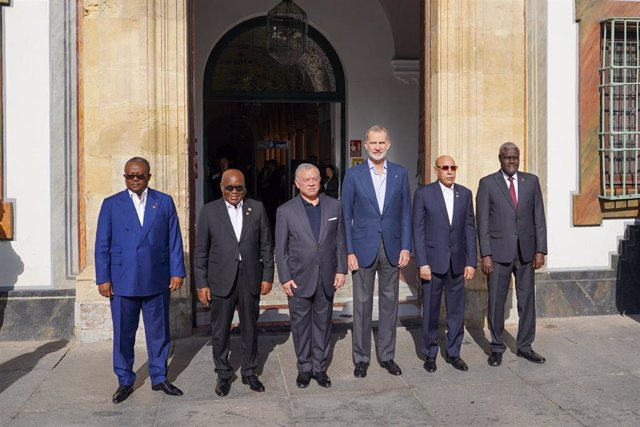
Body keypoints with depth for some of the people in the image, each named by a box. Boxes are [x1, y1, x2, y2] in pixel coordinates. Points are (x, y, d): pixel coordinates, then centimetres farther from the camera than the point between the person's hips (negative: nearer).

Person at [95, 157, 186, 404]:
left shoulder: (164, 202, 6)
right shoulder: (111, 204, 4)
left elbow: (174, 240, 4)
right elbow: (102, 245, 3)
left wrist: (177, 272, -1)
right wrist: (103, 279, -2)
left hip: (157, 281, 1)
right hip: (122, 281, 0)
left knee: (158, 332, 10)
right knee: (123, 334, 8)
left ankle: (159, 378, 24)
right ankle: (125, 381, 23)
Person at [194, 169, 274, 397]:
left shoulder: (257, 208, 4)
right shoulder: (209, 211, 0)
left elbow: (266, 245, 6)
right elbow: (201, 251, 0)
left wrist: (267, 276, 2)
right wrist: (201, 284, -4)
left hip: (250, 279, 1)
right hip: (221, 281, -1)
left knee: (250, 329, 12)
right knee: (220, 331, 8)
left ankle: (250, 372, 29)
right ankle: (223, 375, 25)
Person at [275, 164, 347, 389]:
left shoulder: (334, 206, 3)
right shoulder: (285, 211, -3)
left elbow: (340, 241, 7)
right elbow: (281, 249, -2)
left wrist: (341, 269, 1)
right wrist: (285, 278, -6)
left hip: (326, 278, 2)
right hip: (299, 279, -2)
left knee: (323, 323, 11)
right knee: (300, 324, 8)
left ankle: (320, 367, 24)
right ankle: (304, 368, 23)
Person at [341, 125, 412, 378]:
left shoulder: (400, 174, 6)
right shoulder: (354, 175, -1)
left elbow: (405, 213, 6)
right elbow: (346, 216, -1)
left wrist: (406, 247, -1)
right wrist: (349, 251, -7)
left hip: (392, 249, 2)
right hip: (363, 249, -2)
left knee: (389, 303, 10)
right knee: (362, 305, 5)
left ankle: (387, 355, 23)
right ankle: (361, 358, 18)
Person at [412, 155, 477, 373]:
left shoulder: (465, 194, 7)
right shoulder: (423, 193, -3)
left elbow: (470, 229, 6)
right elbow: (418, 230, -5)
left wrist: (471, 262, 1)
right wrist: (422, 263, -10)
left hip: (457, 262, 3)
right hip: (433, 261, -3)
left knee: (457, 310, 9)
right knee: (431, 311, 6)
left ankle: (453, 352, 24)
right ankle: (430, 354, 20)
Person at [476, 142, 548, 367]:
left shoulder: (531, 181, 8)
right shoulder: (487, 183, 0)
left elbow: (539, 217, 6)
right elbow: (482, 221, -3)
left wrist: (540, 250, -1)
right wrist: (485, 254, -9)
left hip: (526, 251, 3)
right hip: (498, 251, -2)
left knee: (527, 299, 9)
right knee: (496, 301, 3)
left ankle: (525, 346, 23)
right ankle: (497, 348, 16)